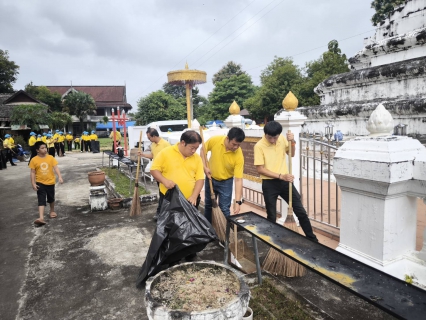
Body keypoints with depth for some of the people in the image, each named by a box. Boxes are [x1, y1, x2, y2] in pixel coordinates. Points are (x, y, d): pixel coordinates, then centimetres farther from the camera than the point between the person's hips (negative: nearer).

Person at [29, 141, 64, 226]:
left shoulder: (50, 158, -4)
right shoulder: (34, 160, -7)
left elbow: (55, 168, -7)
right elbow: (33, 172, -3)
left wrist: (60, 177, -20)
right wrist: (33, 183, -8)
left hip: (50, 182, 2)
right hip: (40, 183, -2)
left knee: (51, 199, 18)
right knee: (41, 200, -8)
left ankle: (52, 211, 40)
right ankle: (41, 218, -14)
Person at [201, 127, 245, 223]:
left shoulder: (239, 156, -28)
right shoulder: (215, 140, -24)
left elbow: (238, 180, -27)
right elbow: (203, 150, -3)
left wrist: (237, 202, -31)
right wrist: (205, 167, -14)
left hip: (226, 182, -3)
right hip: (210, 178, 3)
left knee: (224, 209, 0)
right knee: (208, 205, 19)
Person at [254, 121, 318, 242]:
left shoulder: (282, 139, -1)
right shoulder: (259, 146, -15)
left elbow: (291, 154, 13)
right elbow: (260, 169, -16)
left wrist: (292, 142, -7)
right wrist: (280, 176, -21)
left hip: (285, 181, 4)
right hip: (269, 184, -4)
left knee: (301, 211, 9)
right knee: (272, 217, 7)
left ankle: (312, 239, 26)